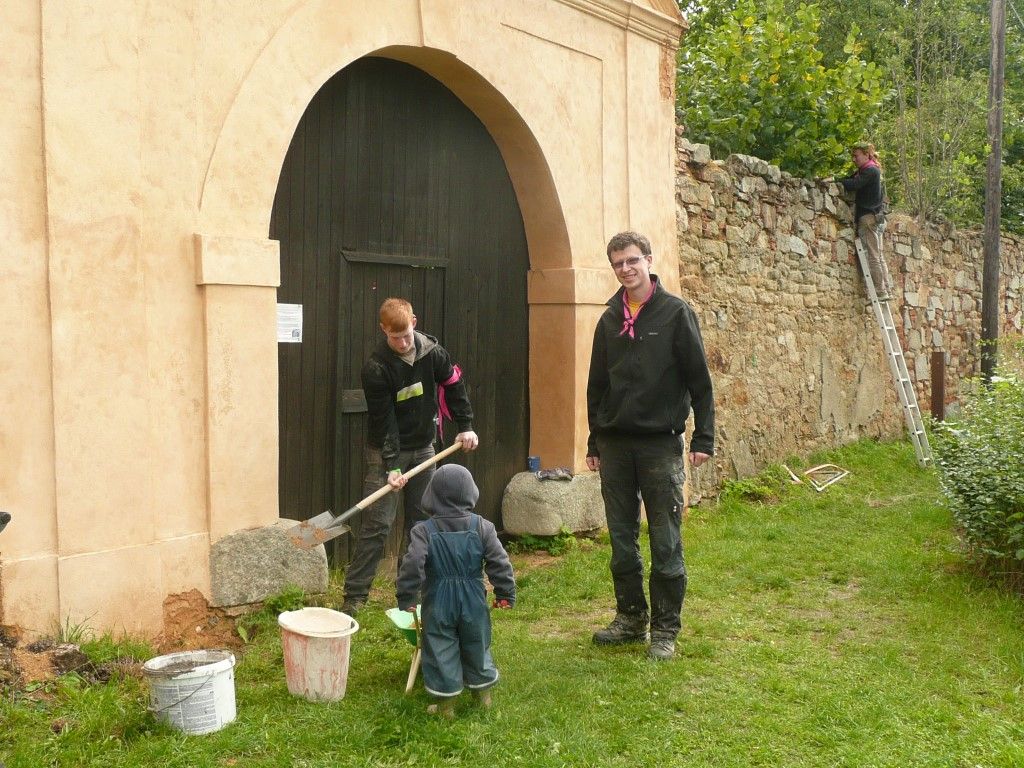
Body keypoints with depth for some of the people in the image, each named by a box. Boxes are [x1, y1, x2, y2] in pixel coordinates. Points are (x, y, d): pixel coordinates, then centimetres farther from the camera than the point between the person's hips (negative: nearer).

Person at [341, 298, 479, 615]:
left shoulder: (431, 351, -8)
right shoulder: (376, 368, -20)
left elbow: (454, 384, 8)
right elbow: (384, 421, -20)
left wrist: (465, 426, 5)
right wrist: (390, 466, -24)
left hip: (423, 447, 5)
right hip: (387, 450, -5)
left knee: (421, 520, 7)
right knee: (378, 523, -9)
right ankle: (354, 595, -3)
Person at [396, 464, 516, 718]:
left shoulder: (424, 531, -12)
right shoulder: (482, 527, -6)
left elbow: (412, 565, -20)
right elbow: (500, 563, -7)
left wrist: (406, 598, -8)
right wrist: (505, 595, 4)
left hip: (438, 604, -2)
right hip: (473, 602, 3)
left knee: (441, 651, 9)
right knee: (477, 647, 19)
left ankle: (446, 704, 15)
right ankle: (483, 695, 34)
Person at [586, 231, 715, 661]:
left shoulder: (675, 313, -3)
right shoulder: (609, 320, 11)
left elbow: (699, 379, -4)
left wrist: (704, 437, -8)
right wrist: (594, 442, 15)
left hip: (661, 444, -4)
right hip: (615, 445, 5)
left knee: (665, 544, 0)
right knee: (621, 540, 11)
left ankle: (665, 629, 11)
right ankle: (631, 617, 25)